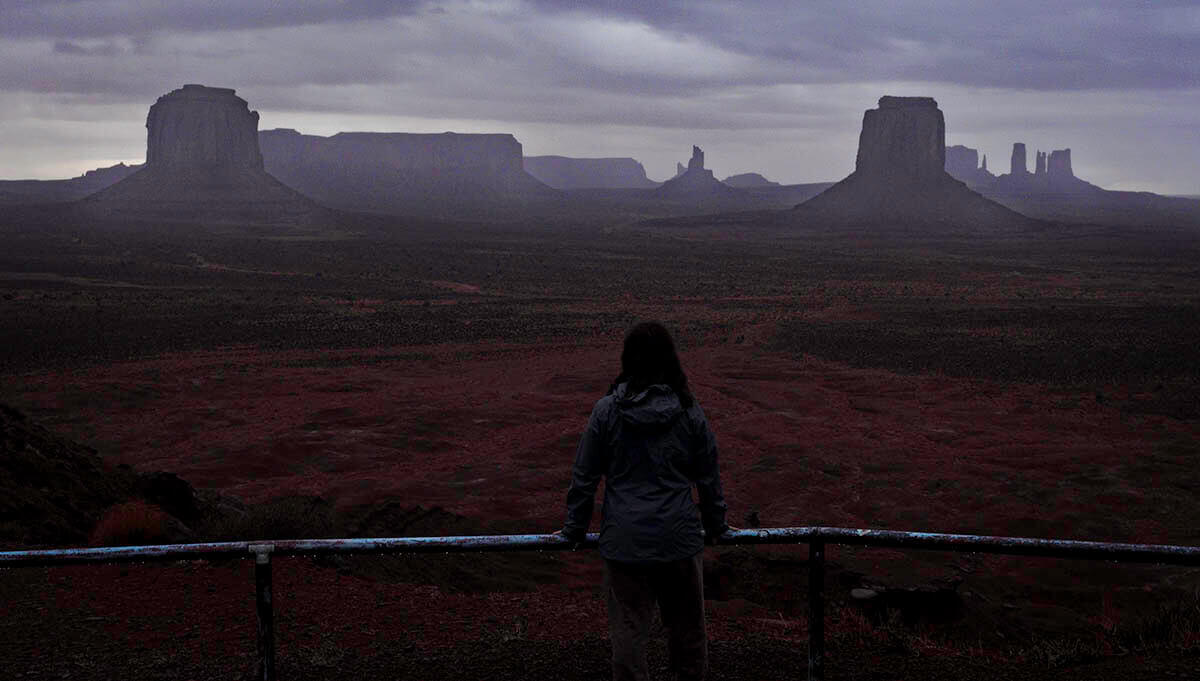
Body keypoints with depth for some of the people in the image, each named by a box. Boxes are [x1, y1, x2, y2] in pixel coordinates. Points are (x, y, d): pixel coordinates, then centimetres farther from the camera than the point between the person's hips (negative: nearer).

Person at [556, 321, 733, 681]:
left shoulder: (606, 410, -5)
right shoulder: (688, 412, -3)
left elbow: (584, 476, 0)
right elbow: (709, 478, 5)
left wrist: (574, 528, 13)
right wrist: (716, 525, 21)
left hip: (624, 541, -1)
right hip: (679, 540, 1)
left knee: (628, 628, 5)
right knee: (686, 625, 16)